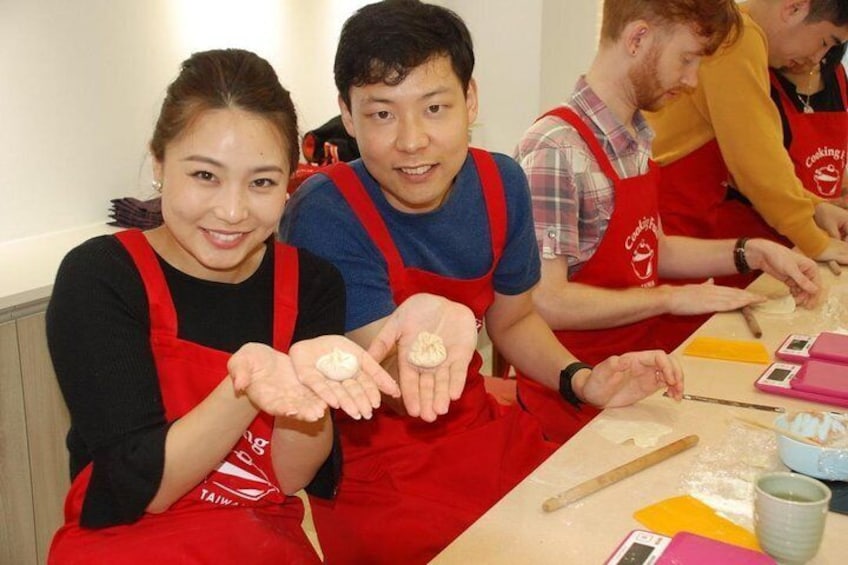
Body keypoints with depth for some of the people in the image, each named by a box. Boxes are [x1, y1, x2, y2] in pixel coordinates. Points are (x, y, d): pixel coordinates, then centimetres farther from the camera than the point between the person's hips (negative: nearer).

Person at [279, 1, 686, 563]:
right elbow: (402, 401, -22)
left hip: (479, 429, 6)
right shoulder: (325, 213, -22)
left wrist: (581, 380, -5)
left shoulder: (501, 184, -5)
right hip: (370, 464, -5)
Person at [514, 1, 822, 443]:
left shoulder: (636, 138, 8)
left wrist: (754, 253, 6)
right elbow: (546, 302, -22)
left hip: (641, 353, 8)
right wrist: (672, 298, -14)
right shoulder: (556, 150, -20)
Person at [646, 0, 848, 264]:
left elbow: (751, 154, 16)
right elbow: (756, 155, -21)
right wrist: (815, 243, -12)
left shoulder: (739, 33, 14)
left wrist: (812, 206, 7)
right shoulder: (737, 37, -18)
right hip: (665, 212, -10)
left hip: (699, 211, 10)